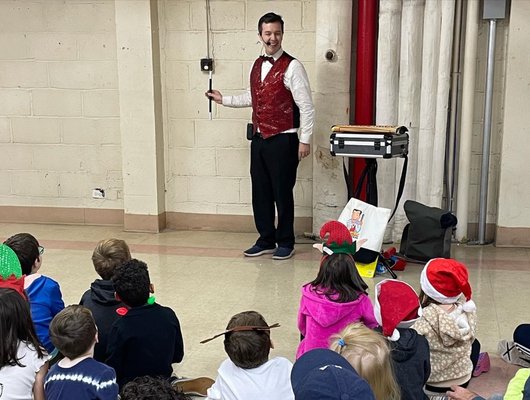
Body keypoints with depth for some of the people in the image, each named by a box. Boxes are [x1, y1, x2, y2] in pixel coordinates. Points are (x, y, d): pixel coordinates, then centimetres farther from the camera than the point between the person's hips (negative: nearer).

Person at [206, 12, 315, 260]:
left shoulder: (292, 67, -11)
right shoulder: (257, 65, 11)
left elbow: (306, 106, -12)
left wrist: (305, 140, -15)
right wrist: (224, 100, 20)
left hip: (283, 140, -7)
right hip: (259, 138, 7)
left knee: (282, 193, 2)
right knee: (260, 192, 12)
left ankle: (285, 243, 17)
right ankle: (266, 240, 25)